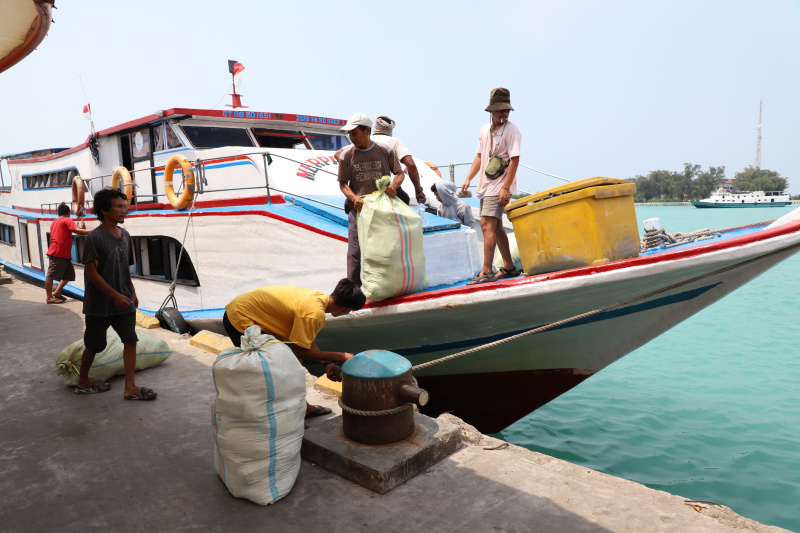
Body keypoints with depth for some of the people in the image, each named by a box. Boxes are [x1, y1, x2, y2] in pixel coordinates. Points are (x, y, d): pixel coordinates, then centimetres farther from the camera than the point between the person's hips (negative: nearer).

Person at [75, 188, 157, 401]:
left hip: (123, 302, 6)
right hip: (99, 304, -6)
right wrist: (115, 295, -21)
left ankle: (130, 387, 5)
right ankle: (83, 382, 33)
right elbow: (91, 272, -17)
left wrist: (132, 293, 12)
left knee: (130, 341, 0)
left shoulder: (125, 236, 5)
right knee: (93, 345, 10)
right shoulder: (94, 237, -15)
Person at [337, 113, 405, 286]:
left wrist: (393, 185, -16)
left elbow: (400, 173, 7)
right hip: (358, 208, -1)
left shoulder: (384, 151, 4)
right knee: (355, 250, -3)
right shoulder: (347, 156, 3)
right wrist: (354, 198, -16)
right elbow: (342, 184, 3)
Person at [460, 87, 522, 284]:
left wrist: (506, 188, -22)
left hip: (499, 186, -8)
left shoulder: (511, 130, -9)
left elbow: (514, 160, -15)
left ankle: (486, 271, -16)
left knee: (487, 225, -16)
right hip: (486, 185, 8)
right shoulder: (484, 130, 12)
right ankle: (509, 267, 24)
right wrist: (468, 179, 9)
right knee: (496, 227, 13)